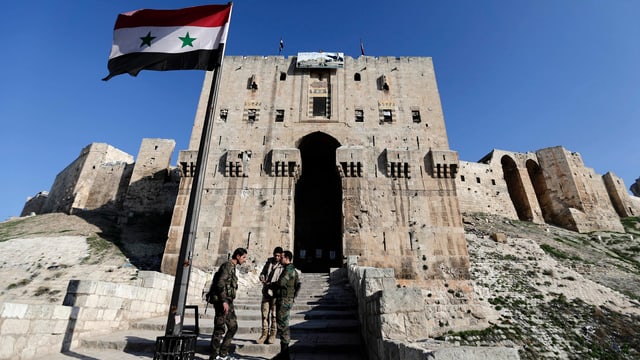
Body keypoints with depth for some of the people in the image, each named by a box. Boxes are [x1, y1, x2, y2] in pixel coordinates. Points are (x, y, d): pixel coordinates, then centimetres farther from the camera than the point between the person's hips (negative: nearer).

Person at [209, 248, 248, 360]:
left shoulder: (232, 267, 16)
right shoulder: (227, 266, -13)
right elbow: (220, 283, -23)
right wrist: (224, 301, -27)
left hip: (228, 302, 10)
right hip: (222, 301, -10)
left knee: (233, 327, 13)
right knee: (220, 329, -1)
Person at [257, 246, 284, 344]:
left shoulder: (284, 266, -6)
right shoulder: (269, 262, 10)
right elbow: (262, 273, 16)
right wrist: (263, 280, -5)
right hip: (266, 292, 4)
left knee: (274, 315, 1)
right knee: (264, 313, 7)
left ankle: (272, 335, 14)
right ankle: (264, 334, 19)